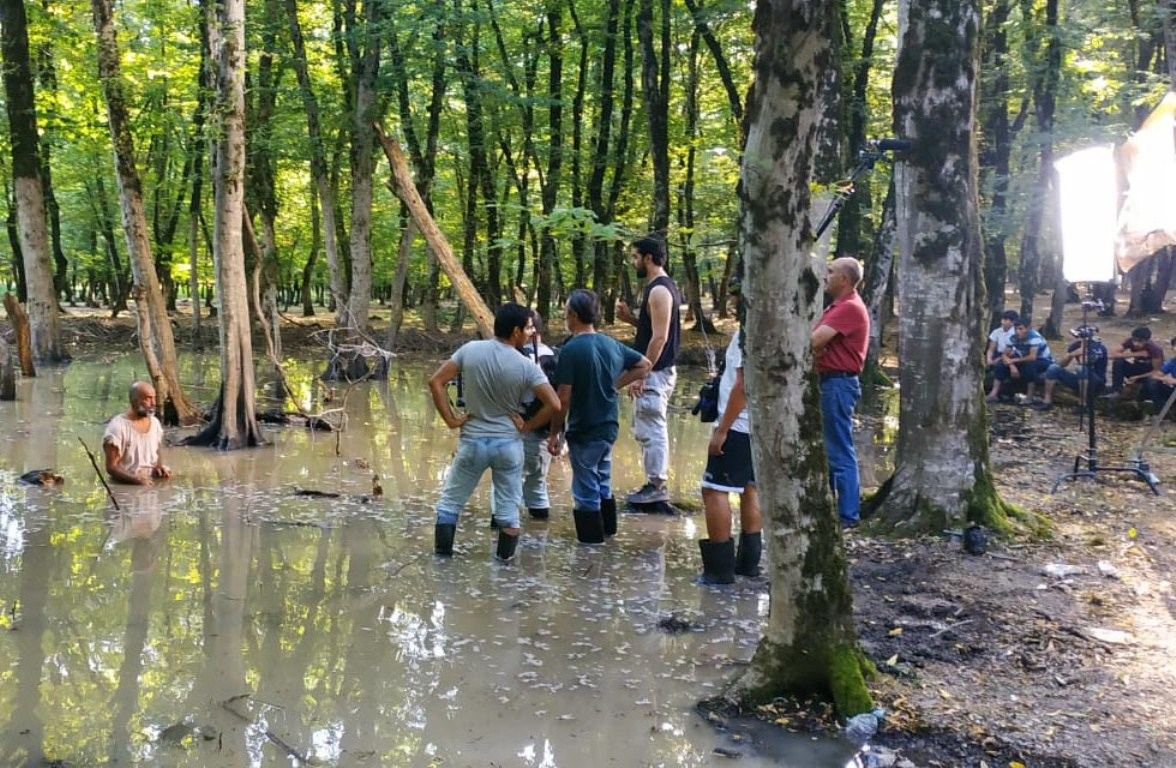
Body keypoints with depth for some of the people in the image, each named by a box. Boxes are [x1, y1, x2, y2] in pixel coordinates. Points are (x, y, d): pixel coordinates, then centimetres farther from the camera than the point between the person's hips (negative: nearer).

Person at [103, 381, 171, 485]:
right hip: (125, 486, -5)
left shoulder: (155, 423, 8)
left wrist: (160, 466, 0)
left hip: (151, 483, 5)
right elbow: (111, 467, -11)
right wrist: (136, 479, -23)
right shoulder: (118, 427, -11)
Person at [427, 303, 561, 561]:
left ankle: (442, 554, 19)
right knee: (508, 508, 12)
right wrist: (527, 425, -2)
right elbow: (554, 404, -15)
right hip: (509, 443, -1)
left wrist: (451, 419, 0)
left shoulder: (470, 350, -6)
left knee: (450, 501, 16)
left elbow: (435, 382, -5)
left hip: (473, 441, 1)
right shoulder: (526, 366, -11)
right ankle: (505, 559, 17)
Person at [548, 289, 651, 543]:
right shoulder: (611, 344, 3)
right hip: (609, 427, 7)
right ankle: (607, 529, 34)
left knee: (586, 490, 6)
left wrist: (555, 433, -9)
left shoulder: (571, 350, -18)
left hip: (584, 432, -7)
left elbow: (563, 399, -19)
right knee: (603, 483, 23)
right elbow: (645, 365, 15)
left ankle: (591, 538, 14)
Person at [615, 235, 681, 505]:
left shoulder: (659, 290, -17)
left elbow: (659, 337, -22)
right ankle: (656, 482, 22)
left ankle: (656, 486, 2)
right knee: (646, 429, 16)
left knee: (650, 430, -5)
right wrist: (630, 317, 7)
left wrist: (641, 374, -21)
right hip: (657, 371, 11)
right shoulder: (663, 287, 15)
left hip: (655, 372, -11)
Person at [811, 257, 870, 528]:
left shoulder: (850, 308, -17)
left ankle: (847, 515, -1)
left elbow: (814, 340, -22)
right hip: (829, 382, 11)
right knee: (825, 448, 16)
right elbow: (817, 340, 15)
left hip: (838, 384, -11)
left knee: (840, 452, -6)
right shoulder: (838, 306, 17)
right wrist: (815, 350, -5)